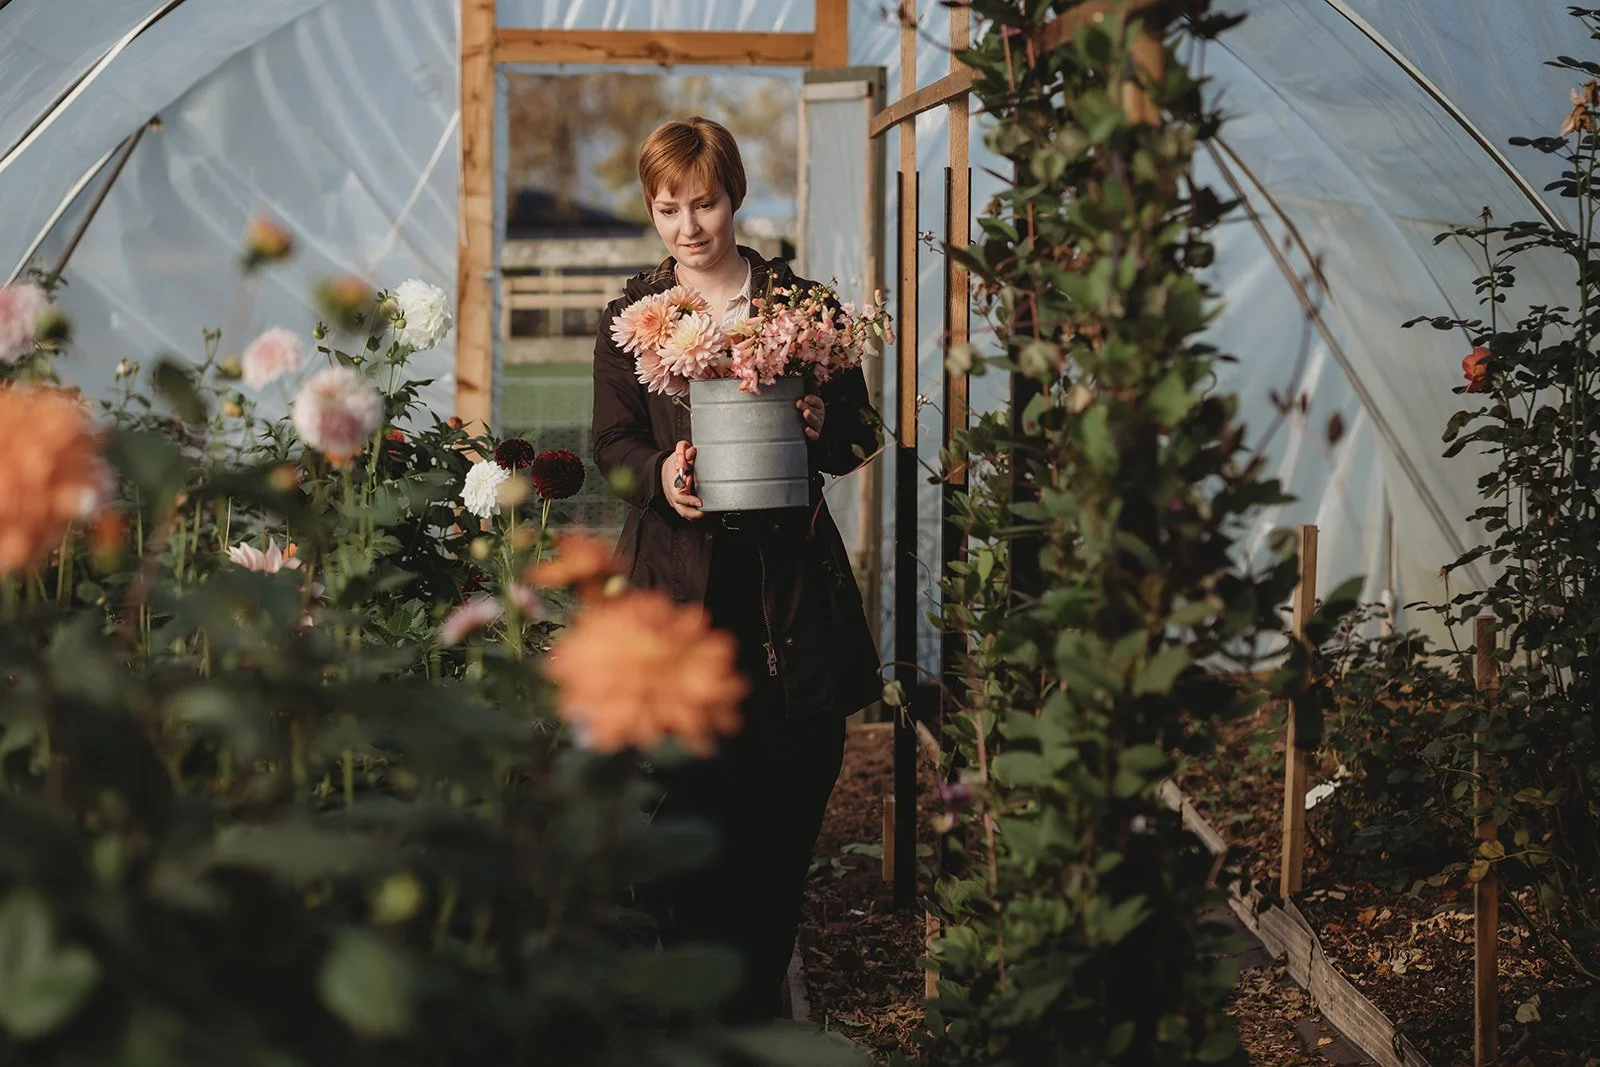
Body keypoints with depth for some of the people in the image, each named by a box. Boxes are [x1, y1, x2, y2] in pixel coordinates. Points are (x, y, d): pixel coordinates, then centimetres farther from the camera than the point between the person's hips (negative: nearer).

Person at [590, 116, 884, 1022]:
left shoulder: (800, 300, 7)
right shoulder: (632, 314, 9)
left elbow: (861, 432, 9)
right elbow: (613, 445, 6)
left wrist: (820, 426, -13)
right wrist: (661, 475, -15)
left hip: (790, 573, 1)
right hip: (680, 580, -1)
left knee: (796, 774, 3)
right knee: (698, 787, -4)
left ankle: (761, 994, 20)